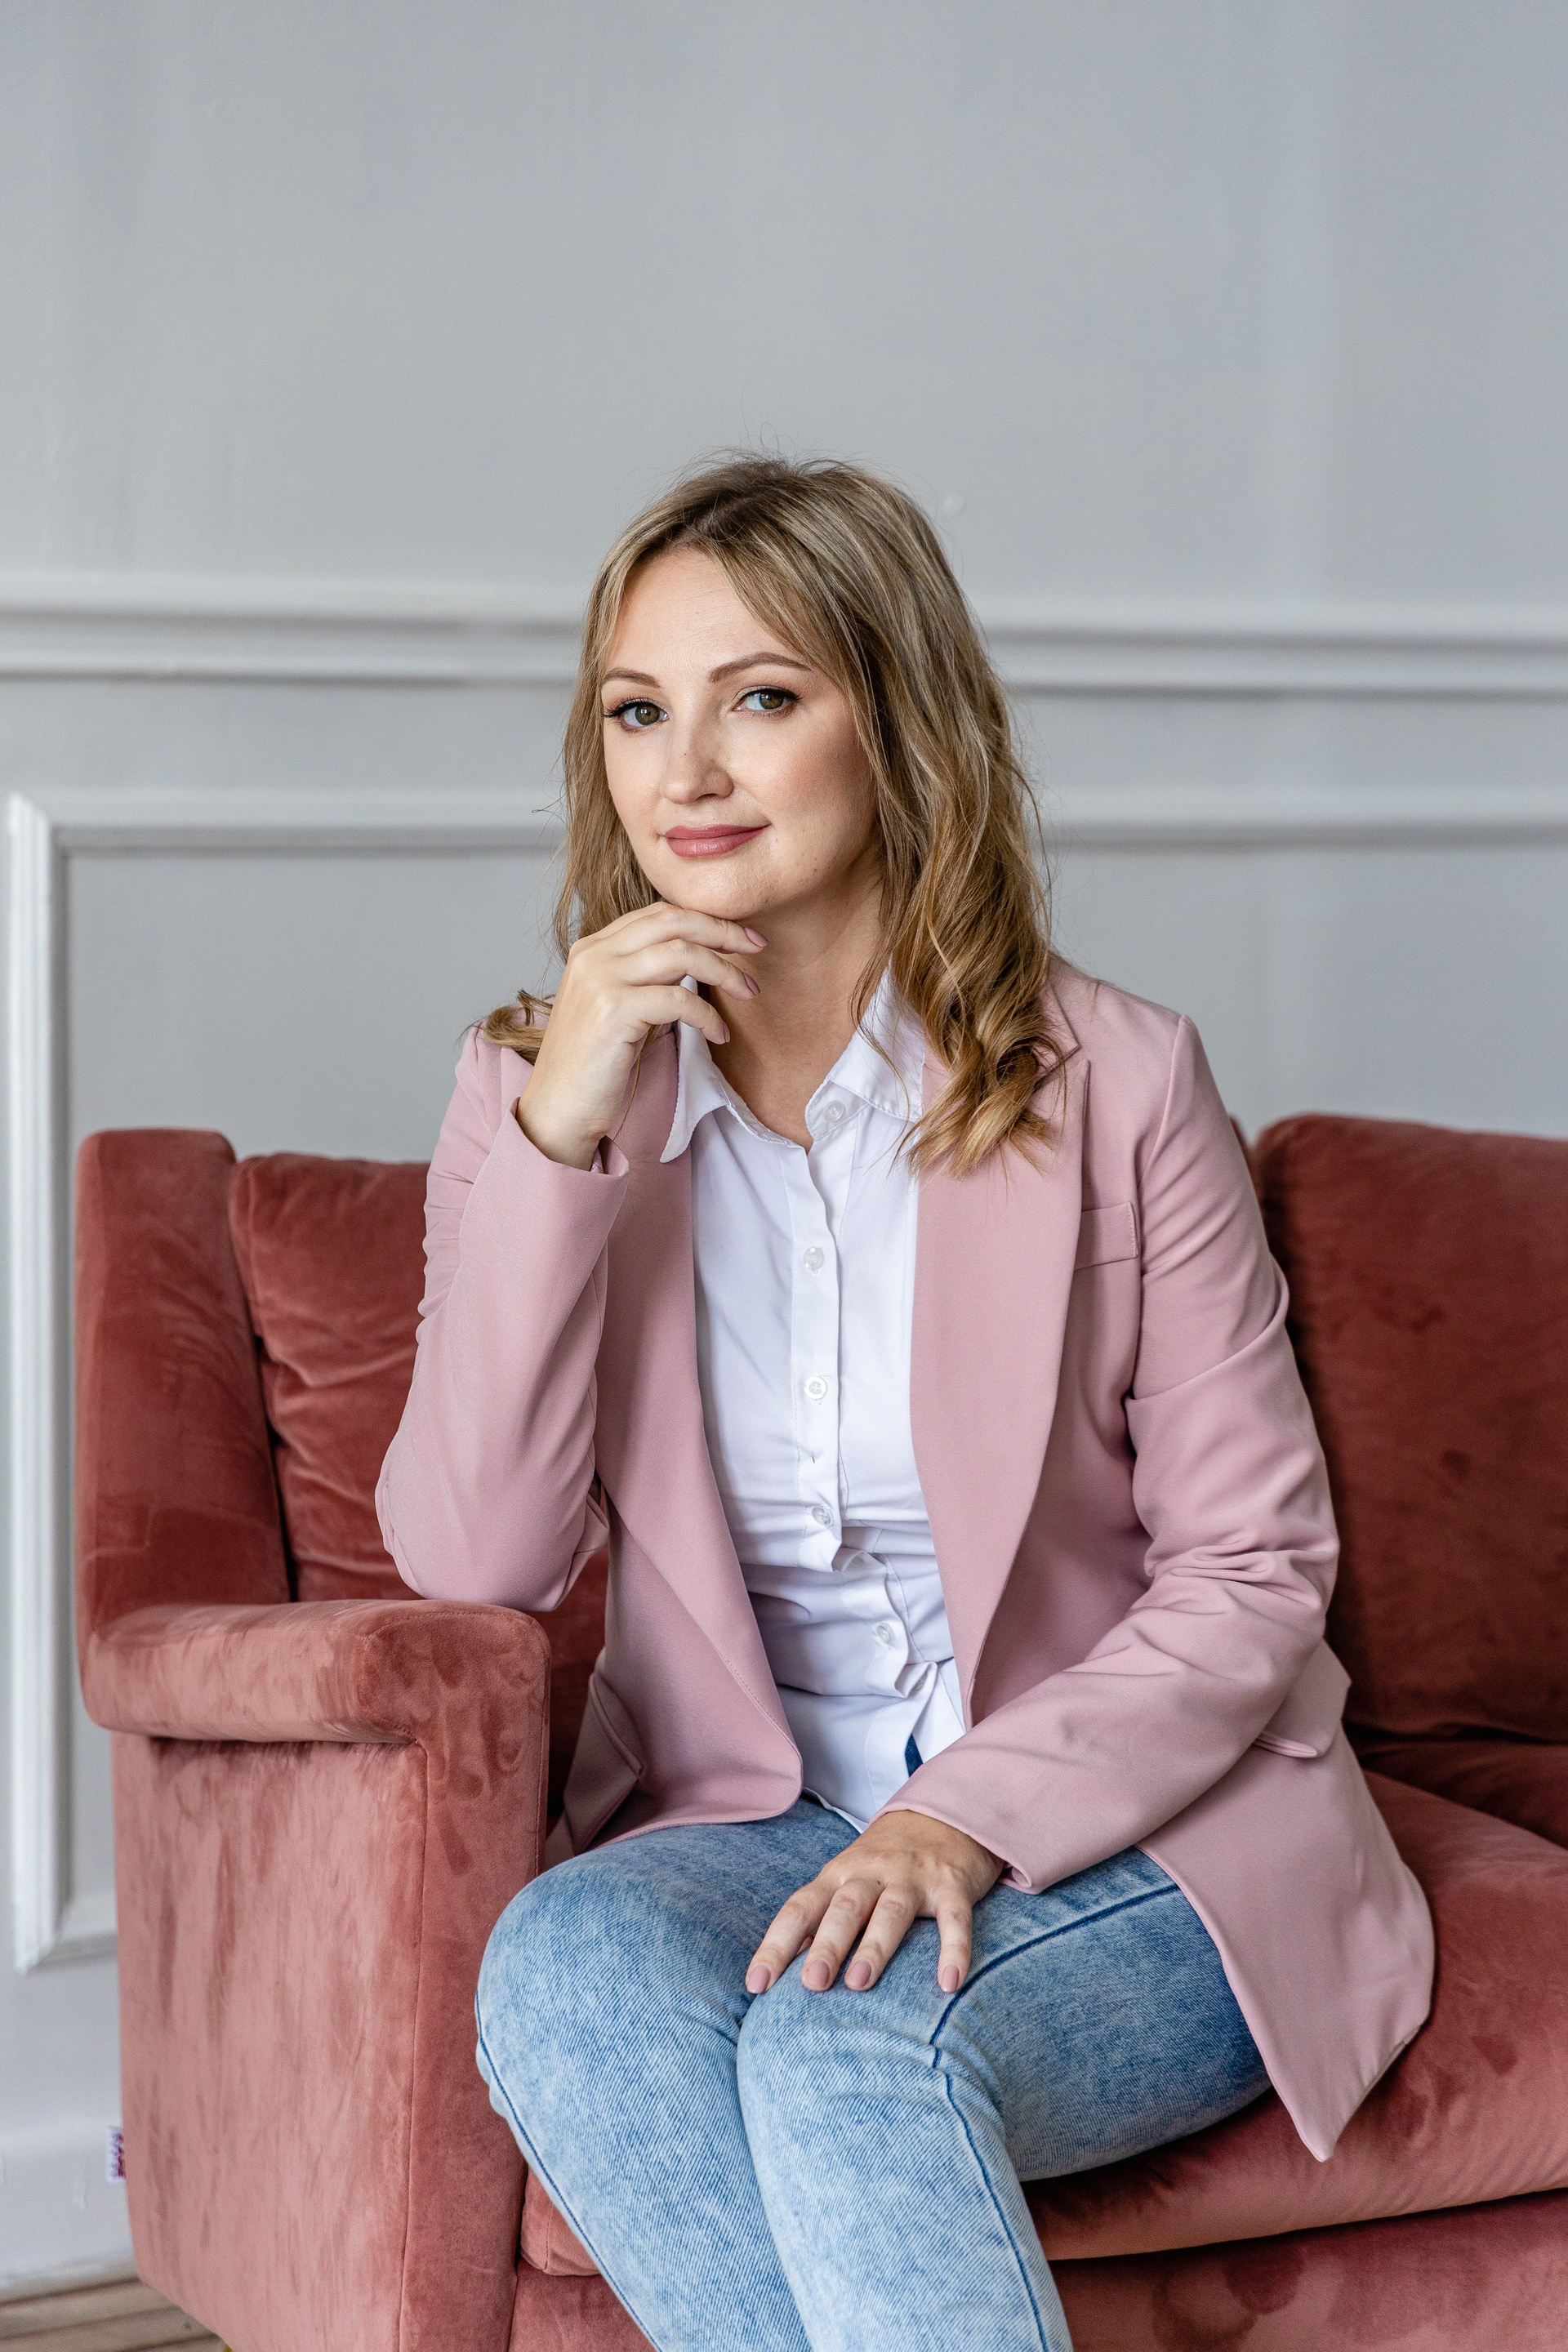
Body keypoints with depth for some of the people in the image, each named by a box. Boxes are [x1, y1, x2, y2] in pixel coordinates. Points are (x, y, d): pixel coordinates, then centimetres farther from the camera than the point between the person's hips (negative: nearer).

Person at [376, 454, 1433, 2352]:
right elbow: (470, 1560, -8)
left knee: (841, 2053, -34)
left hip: (1126, 1840, -3)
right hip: (755, 1824, 3)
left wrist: (972, 1819, -18)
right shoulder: (544, 1090, 4)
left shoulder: (1113, 1087, -4)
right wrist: (556, 1133, -17)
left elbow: (1253, 1572, -3)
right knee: (561, 1964, -30)